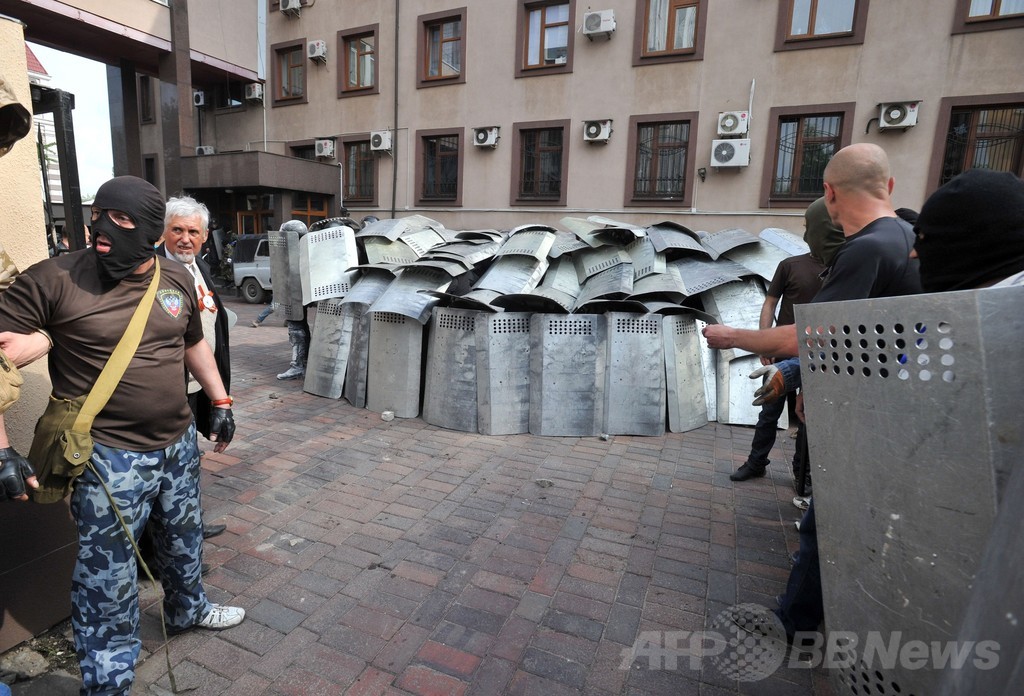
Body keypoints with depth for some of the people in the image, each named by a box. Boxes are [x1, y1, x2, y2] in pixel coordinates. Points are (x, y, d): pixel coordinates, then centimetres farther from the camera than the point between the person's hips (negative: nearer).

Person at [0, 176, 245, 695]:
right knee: (108, 579, 5)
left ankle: (187, 609, 51)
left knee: (184, 542, 25)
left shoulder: (177, 280, 2)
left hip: (179, 443, 5)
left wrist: (221, 403, 16)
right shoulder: (54, 279, -13)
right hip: (109, 456, -5)